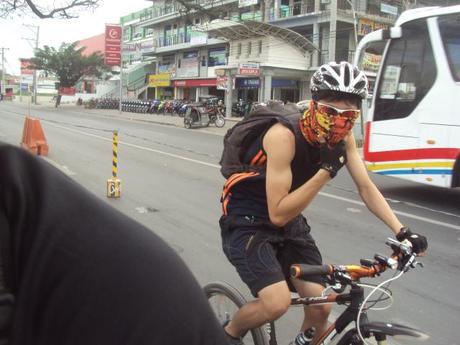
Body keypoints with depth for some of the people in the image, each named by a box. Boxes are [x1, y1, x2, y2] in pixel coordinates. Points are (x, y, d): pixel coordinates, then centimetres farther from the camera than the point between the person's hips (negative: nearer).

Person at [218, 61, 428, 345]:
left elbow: (366, 187, 1)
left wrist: (401, 231, -10)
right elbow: (278, 214, -29)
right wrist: (327, 171, -35)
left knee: (321, 306, -1)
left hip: (290, 222, 6)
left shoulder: (343, 137, -9)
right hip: (247, 223, -6)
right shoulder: (284, 135, -30)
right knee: (277, 303, -23)